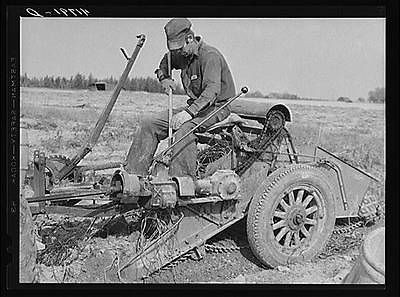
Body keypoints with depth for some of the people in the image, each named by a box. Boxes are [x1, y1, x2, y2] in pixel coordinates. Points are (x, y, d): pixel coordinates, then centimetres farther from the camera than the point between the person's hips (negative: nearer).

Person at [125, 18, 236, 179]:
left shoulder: (210, 56, -18)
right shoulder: (182, 55, 8)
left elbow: (212, 90, -32)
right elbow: (165, 61, 32)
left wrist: (189, 112, -41)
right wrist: (164, 77, 11)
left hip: (217, 108, -8)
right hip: (196, 107, 8)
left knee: (184, 129, -37)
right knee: (149, 123, -3)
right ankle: (132, 173, -3)